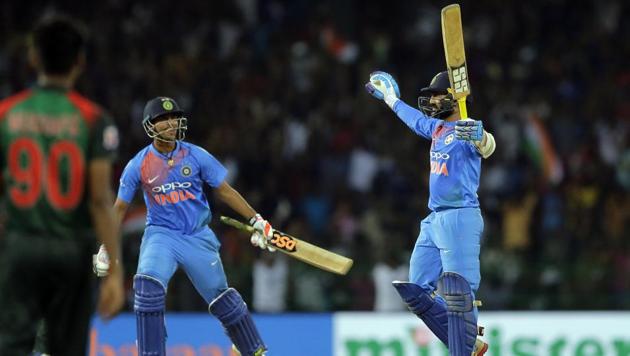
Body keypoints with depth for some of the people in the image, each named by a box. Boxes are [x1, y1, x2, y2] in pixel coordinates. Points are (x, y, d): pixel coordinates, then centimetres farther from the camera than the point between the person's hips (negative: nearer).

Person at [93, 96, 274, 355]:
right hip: (161, 235, -1)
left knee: (222, 298, 5)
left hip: (198, 237, 1)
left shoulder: (196, 156, -4)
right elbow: (120, 207, 4)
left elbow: (224, 191, 3)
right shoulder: (138, 165, -4)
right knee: (148, 284, -26)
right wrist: (105, 247, 0)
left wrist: (257, 221, 0)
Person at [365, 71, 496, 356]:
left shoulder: (468, 130, -11)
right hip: (434, 221, 10)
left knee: (458, 294, -17)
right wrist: (390, 99, 52)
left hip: (460, 219, -10)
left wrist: (479, 138, -56)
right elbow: (414, 118, 37)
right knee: (418, 292, 10)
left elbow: (487, 148, -34)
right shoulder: (437, 128, 15)